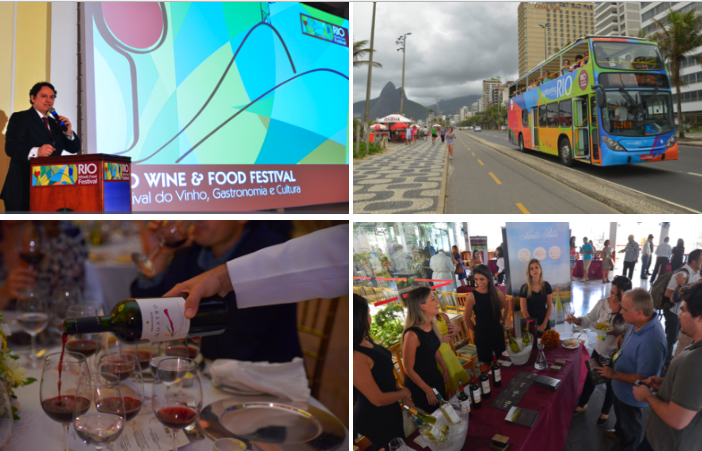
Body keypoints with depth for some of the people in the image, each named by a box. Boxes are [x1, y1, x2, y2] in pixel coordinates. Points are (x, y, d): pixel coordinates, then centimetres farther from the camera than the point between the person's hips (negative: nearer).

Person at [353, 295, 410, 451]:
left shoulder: (366, 342, -6)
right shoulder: (356, 358, -34)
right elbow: (378, 399, -25)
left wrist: (401, 395, 6)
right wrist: (403, 393, -9)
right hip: (374, 420, -8)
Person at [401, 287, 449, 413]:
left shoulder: (432, 325, -9)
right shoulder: (412, 334, -33)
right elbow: (409, 369, -22)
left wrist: (445, 369, 15)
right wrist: (428, 390, -13)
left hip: (435, 376, 7)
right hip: (419, 383, -7)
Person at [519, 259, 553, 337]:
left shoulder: (546, 285, 1)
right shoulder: (524, 288, -6)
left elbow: (549, 305, 3)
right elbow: (523, 310, -6)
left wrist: (544, 323, -5)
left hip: (545, 323, 2)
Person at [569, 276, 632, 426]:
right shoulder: (602, 303, -14)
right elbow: (589, 320, -8)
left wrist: (615, 333, -35)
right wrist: (576, 320, -27)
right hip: (599, 350, 3)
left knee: (611, 384, 20)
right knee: (590, 378, 22)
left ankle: (605, 412, 46)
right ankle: (581, 405, 47)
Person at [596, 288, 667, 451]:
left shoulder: (651, 341, -42)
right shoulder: (640, 322, -14)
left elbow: (644, 378, -34)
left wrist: (614, 374, -25)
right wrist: (622, 339, -9)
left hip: (632, 395, -9)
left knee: (631, 427, 21)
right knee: (620, 413, 36)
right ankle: (619, 432, 63)